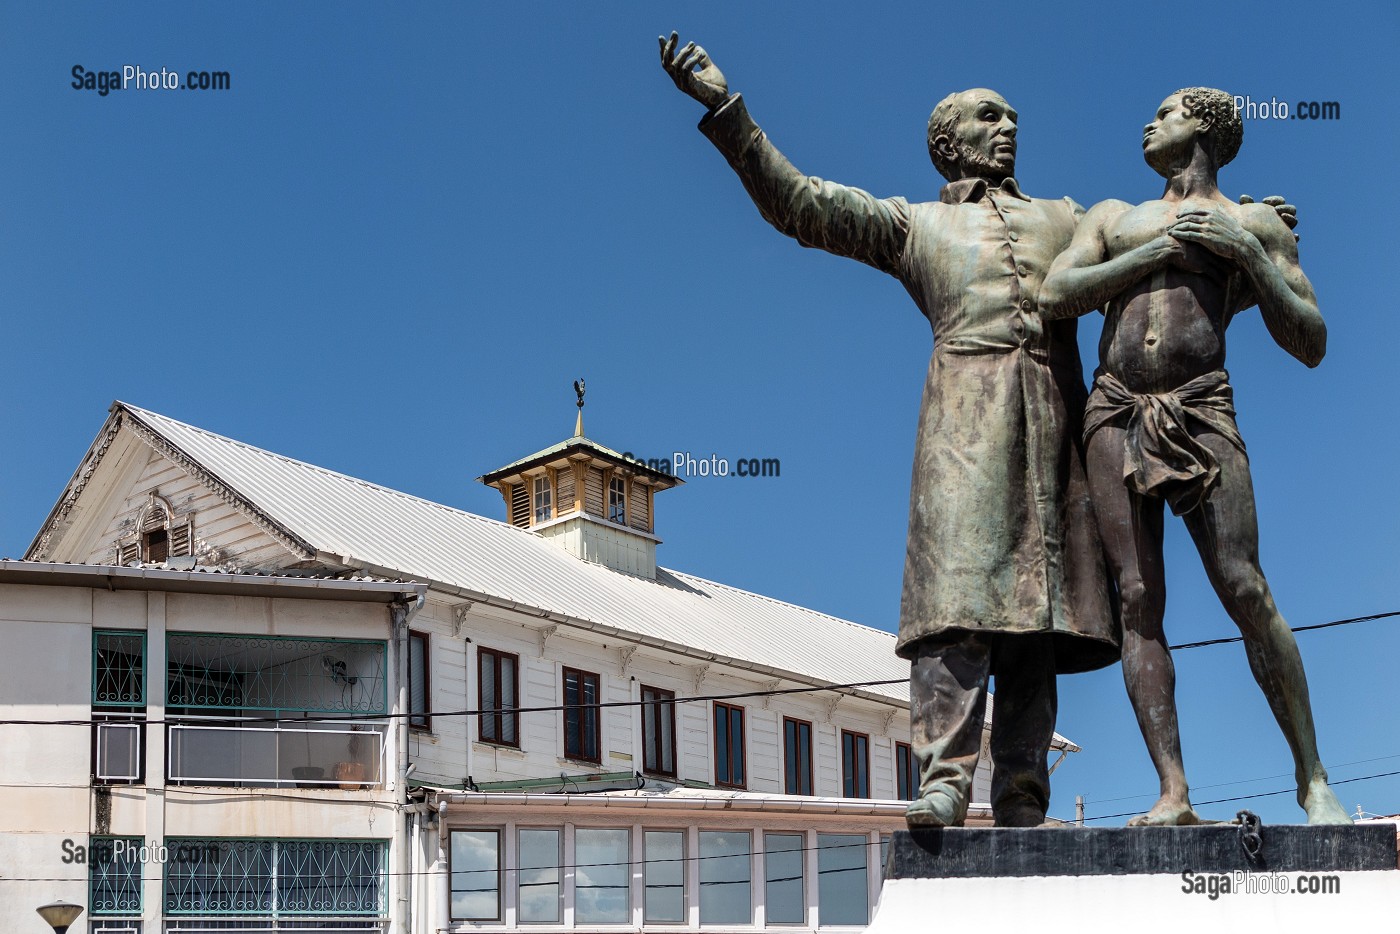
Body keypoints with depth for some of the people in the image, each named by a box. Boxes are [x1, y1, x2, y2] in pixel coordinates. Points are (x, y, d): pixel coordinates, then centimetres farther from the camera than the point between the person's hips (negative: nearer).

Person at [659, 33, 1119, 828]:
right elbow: (796, 202, 14)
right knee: (959, 585, -17)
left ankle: (1021, 799, -6)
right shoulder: (913, 224, 21)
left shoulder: (1065, 219, 31)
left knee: (1039, 606, -4)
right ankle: (944, 783, -24)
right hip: (965, 416, -3)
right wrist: (724, 107, 6)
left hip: (1055, 418, 3)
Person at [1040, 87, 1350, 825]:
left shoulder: (1254, 225, 14)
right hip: (1115, 414, 3)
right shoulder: (1113, 217, 23)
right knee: (1138, 599, -8)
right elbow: (1054, 298, 6)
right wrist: (1157, 251, 1)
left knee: (1245, 591, -13)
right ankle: (1173, 792, -11)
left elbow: (1311, 346, 7)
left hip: (1201, 412, -3)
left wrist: (1247, 255, -3)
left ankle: (1312, 778, -4)